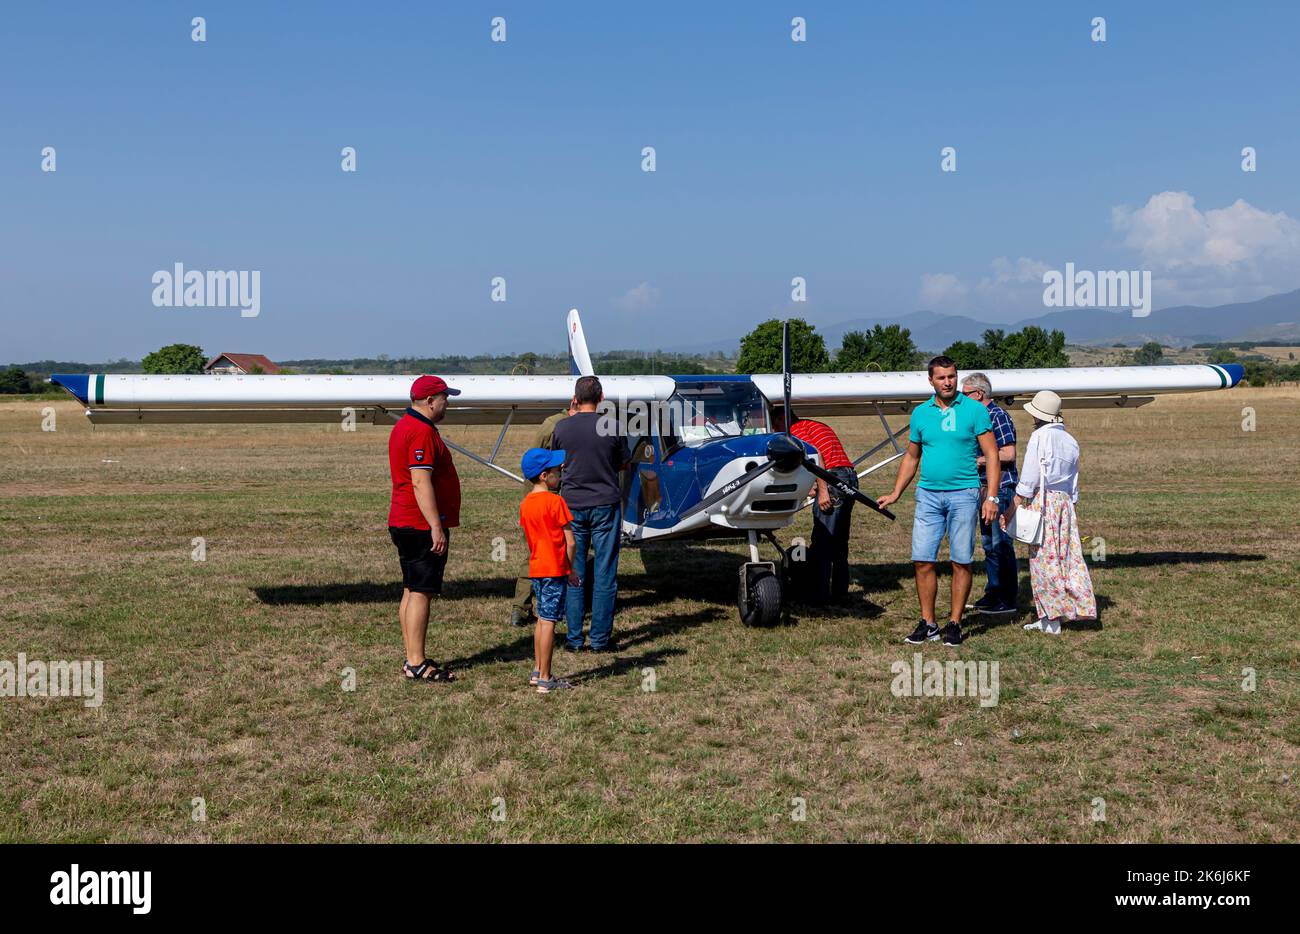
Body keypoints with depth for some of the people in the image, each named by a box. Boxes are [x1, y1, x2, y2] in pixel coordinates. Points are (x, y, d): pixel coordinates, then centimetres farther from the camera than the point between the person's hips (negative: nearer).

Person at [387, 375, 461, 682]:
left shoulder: (404, 426, 17)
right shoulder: (422, 431, -17)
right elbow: (421, 482, -23)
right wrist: (437, 527, -24)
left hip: (403, 525, 11)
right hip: (422, 526, -11)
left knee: (411, 592, 13)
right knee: (420, 592, -7)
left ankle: (413, 659, 18)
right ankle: (417, 664, -4)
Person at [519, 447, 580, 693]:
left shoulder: (525, 503, 8)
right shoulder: (555, 501, -14)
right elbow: (570, 541, -14)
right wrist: (571, 568, -2)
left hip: (536, 568, 7)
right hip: (555, 570, -7)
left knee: (542, 619, 17)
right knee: (548, 621, -4)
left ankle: (537, 671, 24)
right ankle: (545, 679, -1)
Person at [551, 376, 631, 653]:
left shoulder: (562, 427, -4)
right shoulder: (612, 427, -7)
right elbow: (624, 463, 5)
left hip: (572, 505, 1)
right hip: (605, 505, -1)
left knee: (573, 575, 8)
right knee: (604, 575, 4)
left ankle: (573, 638, 10)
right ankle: (601, 639, 7)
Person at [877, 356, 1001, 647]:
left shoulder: (975, 410, -1)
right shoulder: (920, 413, 9)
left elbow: (992, 455, -2)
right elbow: (911, 457, 19)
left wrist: (991, 497, -10)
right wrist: (895, 494, 16)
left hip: (963, 495, -3)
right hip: (928, 494, 3)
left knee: (961, 562, 1)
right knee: (922, 560, 0)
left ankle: (954, 624, 10)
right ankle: (927, 623, 10)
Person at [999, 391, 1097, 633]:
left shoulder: (1040, 436, -9)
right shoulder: (1070, 440, 13)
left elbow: (1028, 481, -13)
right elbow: (1074, 484, 16)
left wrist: (1011, 511, -10)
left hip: (1042, 501, -7)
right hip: (1065, 503, 7)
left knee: (1044, 559, -2)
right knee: (1067, 556, 7)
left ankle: (1052, 620, -1)